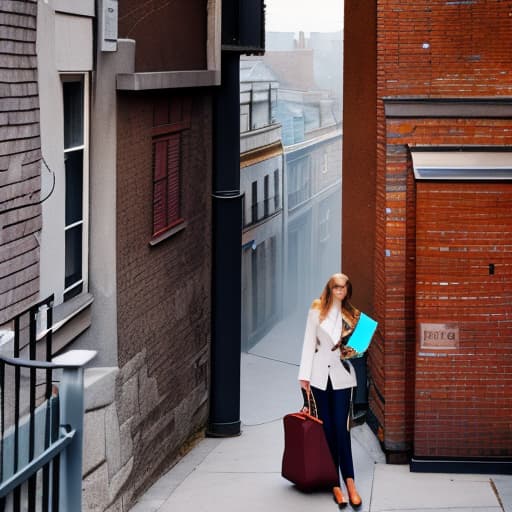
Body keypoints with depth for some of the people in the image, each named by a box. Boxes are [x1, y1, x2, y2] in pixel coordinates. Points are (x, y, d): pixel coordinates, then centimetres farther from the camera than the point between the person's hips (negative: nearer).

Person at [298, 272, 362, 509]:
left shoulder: (353, 315, 9)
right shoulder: (317, 311, 1)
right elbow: (309, 343, 0)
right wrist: (304, 375, -5)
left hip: (342, 375, 1)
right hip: (320, 374, -1)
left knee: (341, 428, -5)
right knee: (326, 428, 2)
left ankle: (349, 482, -6)